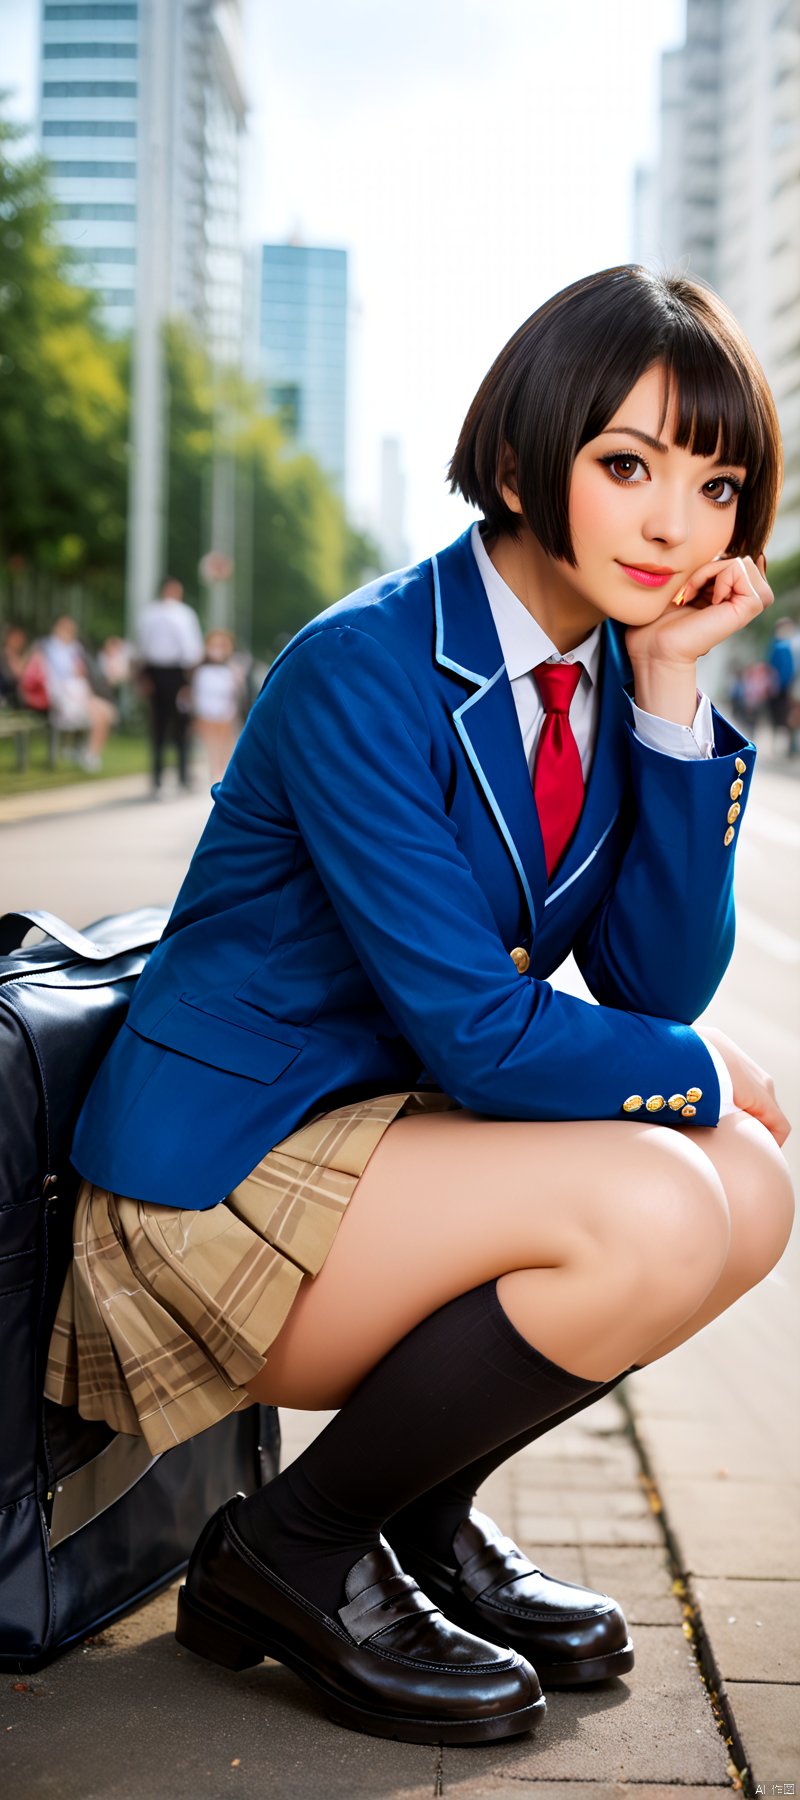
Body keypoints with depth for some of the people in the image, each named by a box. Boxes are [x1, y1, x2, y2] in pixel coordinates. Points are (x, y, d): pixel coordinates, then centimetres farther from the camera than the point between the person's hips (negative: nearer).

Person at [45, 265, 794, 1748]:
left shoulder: (613, 670, 3)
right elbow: (478, 1034, -23)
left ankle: (424, 1515, 9)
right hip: (224, 1170, -8)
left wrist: (670, 693, -10)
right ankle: (291, 1552, -5)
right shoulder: (364, 671, -21)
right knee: (653, 1214, -26)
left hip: (388, 1127, 8)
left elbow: (658, 982, -3)